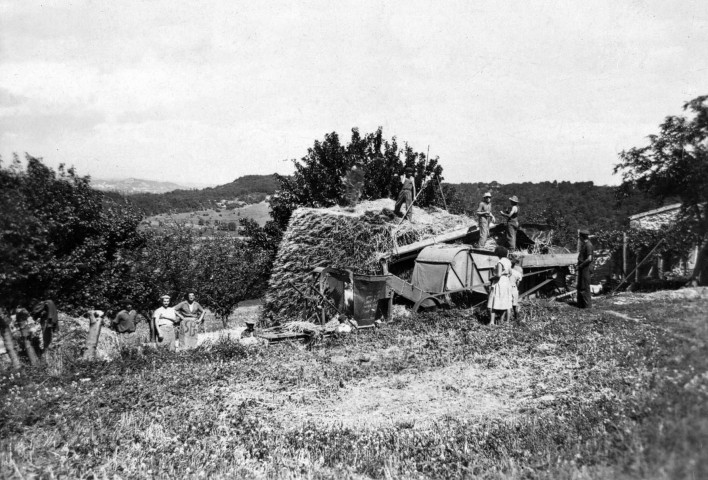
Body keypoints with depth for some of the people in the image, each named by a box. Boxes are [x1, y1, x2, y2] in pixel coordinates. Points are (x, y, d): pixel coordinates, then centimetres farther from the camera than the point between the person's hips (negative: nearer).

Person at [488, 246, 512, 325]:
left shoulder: (500, 263, -18)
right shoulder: (508, 261, 6)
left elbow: (498, 275, -25)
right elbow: (510, 273, 16)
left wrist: (492, 278, -8)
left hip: (499, 283, -8)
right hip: (507, 283, 8)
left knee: (493, 303, -5)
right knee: (504, 302, 15)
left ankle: (492, 322, -11)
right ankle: (501, 320, 22)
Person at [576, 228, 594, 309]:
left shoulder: (588, 245, -17)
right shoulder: (583, 244, 14)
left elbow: (589, 259, -22)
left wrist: (581, 265, -16)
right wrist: (579, 264, 12)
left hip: (585, 268, -10)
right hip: (582, 268, 10)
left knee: (585, 287, -4)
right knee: (580, 286, 15)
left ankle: (588, 304, 3)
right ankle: (581, 304, 24)